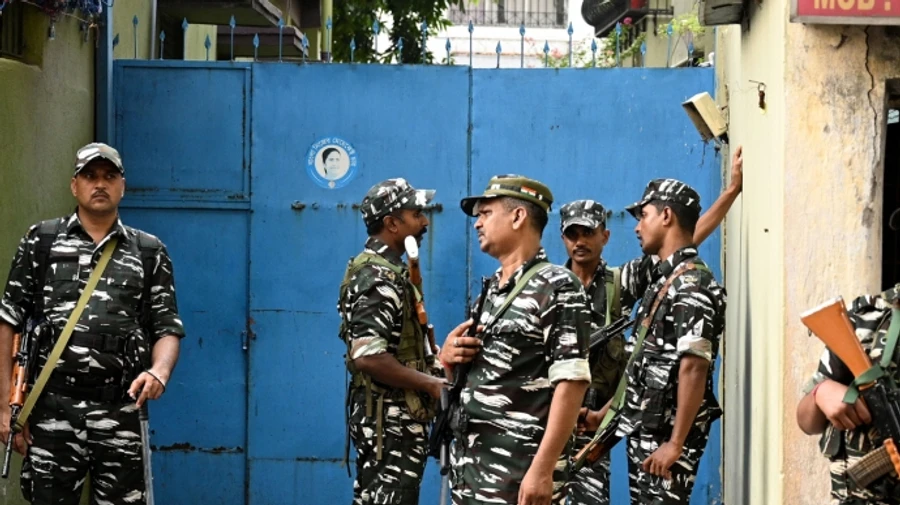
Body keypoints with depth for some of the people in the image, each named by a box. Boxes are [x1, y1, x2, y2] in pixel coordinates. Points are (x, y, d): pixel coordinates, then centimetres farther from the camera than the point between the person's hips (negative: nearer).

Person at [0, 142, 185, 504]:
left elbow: (168, 328, 11)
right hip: (53, 408, -1)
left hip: (122, 411, 1)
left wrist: (159, 372, -12)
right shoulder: (41, 242, 9)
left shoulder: (149, 252, 12)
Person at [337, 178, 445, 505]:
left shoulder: (386, 270, 15)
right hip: (390, 419, -10)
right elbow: (368, 356, -27)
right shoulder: (378, 279, -18)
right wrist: (432, 384, -19)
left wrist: (434, 359, 9)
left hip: (389, 417, 10)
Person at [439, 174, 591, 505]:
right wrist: (449, 357, 0)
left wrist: (543, 468, -22)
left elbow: (571, 383, -16)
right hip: (470, 464, 8)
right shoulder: (491, 290, 14)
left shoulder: (557, 287, -9)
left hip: (520, 472, -7)